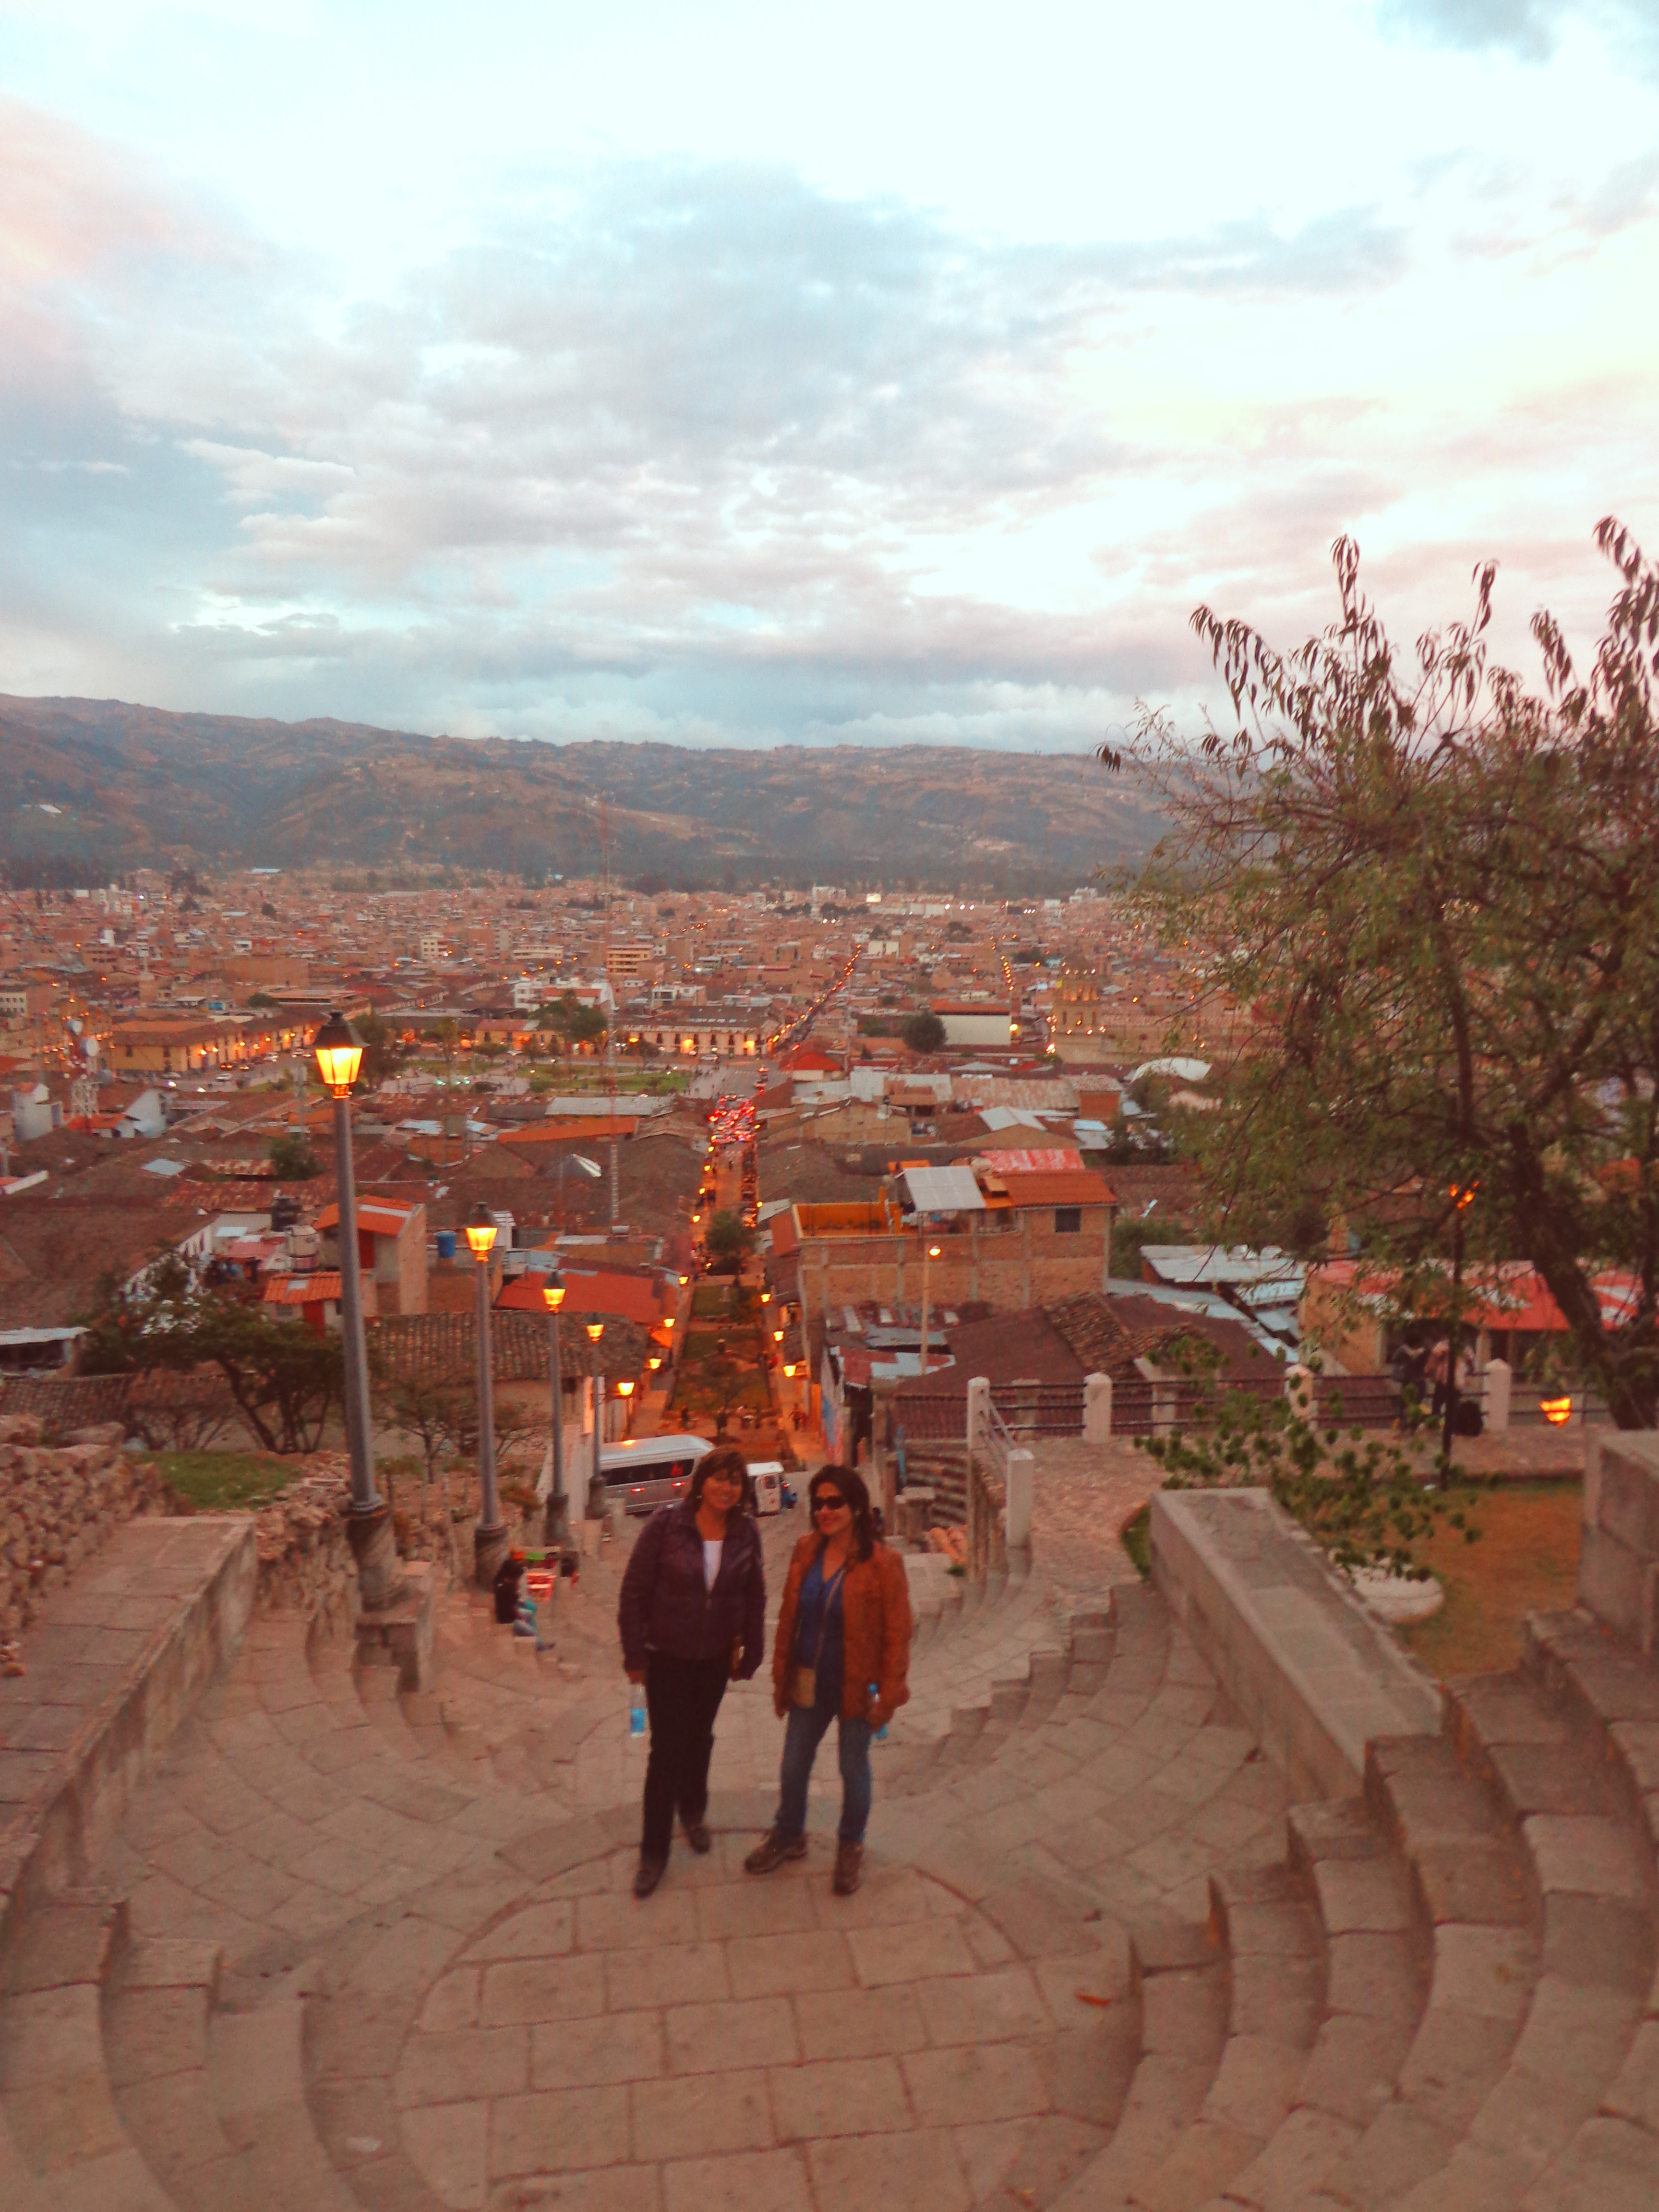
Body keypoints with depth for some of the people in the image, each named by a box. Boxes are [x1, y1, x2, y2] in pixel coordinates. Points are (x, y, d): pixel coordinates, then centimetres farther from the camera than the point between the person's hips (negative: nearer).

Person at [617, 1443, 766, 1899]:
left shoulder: (745, 1532, -9)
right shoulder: (666, 1524, -19)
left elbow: (755, 1597, 1)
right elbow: (634, 1591, -13)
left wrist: (751, 1652, 2)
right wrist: (635, 1653, -10)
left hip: (715, 1657, 3)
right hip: (668, 1657, -3)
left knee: (699, 1738, 21)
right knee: (667, 1749, 1)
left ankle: (693, 1812, 47)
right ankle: (654, 1851, 17)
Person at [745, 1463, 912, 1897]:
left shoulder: (882, 1563, -18)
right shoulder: (806, 1552, -4)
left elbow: (897, 1634, -14)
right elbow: (789, 1618, 4)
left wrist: (887, 1696, -14)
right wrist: (781, 1676, 5)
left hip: (856, 1685, -4)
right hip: (809, 1683, 4)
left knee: (854, 1768, 15)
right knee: (794, 1765, 17)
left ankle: (851, 1848, 38)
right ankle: (789, 1836, 42)